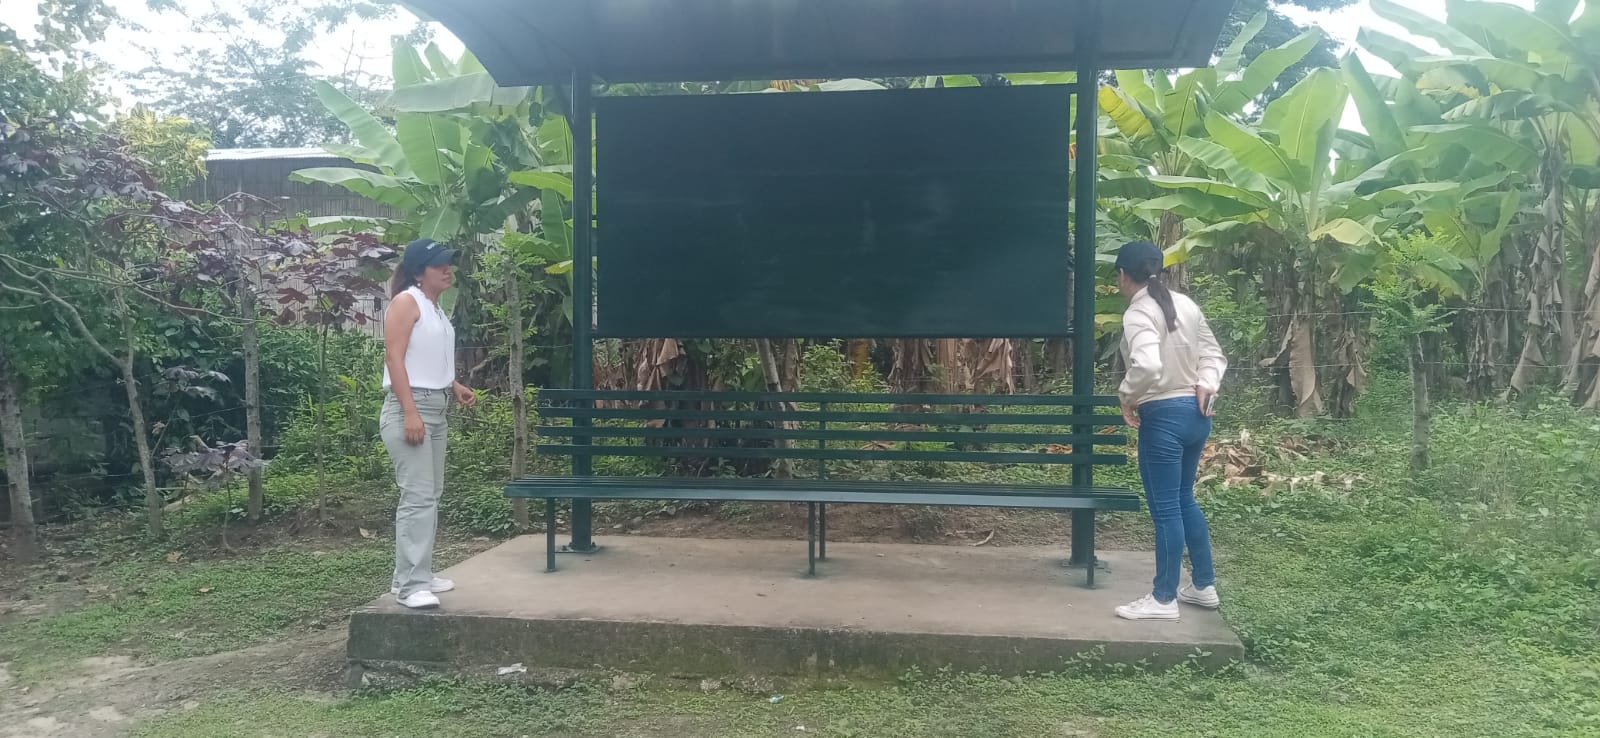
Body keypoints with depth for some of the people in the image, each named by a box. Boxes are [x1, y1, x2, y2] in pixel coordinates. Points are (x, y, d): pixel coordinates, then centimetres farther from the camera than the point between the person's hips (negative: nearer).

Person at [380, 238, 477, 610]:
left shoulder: (435, 308, 19)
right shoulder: (406, 301, -8)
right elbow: (394, 358, -16)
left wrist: (454, 385, 12)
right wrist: (410, 412, -23)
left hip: (436, 408, 10)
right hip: (409, 408, -10)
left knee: (430, 495, 11)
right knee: (418, 496, -14)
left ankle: (412, 575, 19)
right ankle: (412, 585, -13)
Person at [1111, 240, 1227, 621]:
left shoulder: (1138, 314, -17)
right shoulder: (1185, 304, 9)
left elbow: (1147, 366, -33)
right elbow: (1213, 353, 14)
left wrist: (1127, 396, -16)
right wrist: (1206, 386, 0)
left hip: (1164, 417, -8)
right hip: (1196, 413, 8)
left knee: (1165, 508, 1)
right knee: (1184, 499, 21)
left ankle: (1163, 599, 11)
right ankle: (1203, 585, 30)